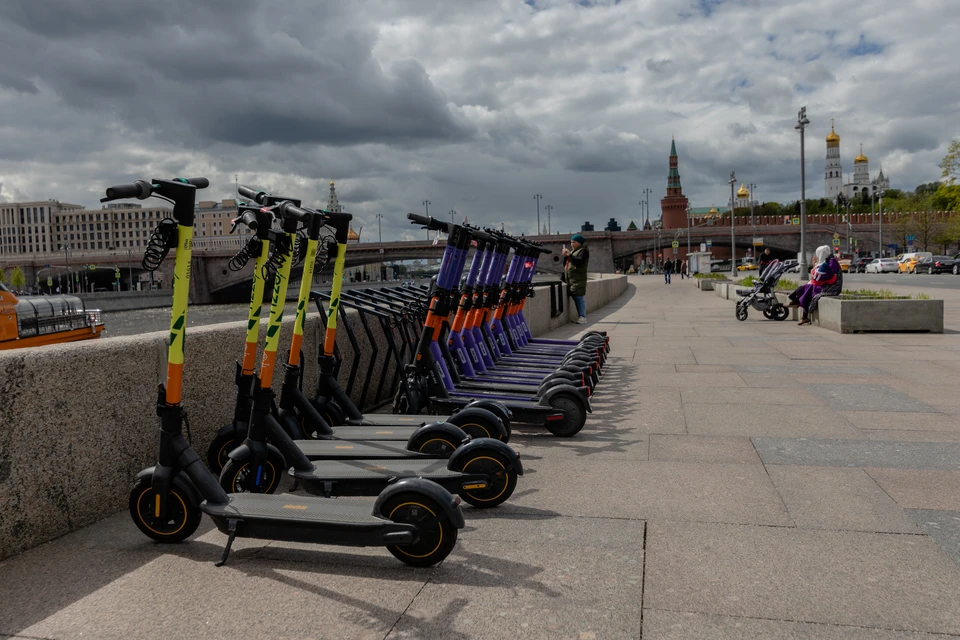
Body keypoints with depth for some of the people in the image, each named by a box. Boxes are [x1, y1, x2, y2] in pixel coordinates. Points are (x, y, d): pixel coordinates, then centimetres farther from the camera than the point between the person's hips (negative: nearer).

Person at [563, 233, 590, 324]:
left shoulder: (583, 251, -3)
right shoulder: (573, 251, 23)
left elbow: (579, 261, -19)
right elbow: (565, 264, 21)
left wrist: (569, 255, -19)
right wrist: (565, 256, 4)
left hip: (578, 279, -8)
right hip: (570, 279, 8)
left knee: (579, 297, -11)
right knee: (575, 297, 8)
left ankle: (582, 316, -11)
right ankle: (579, 315, 12)